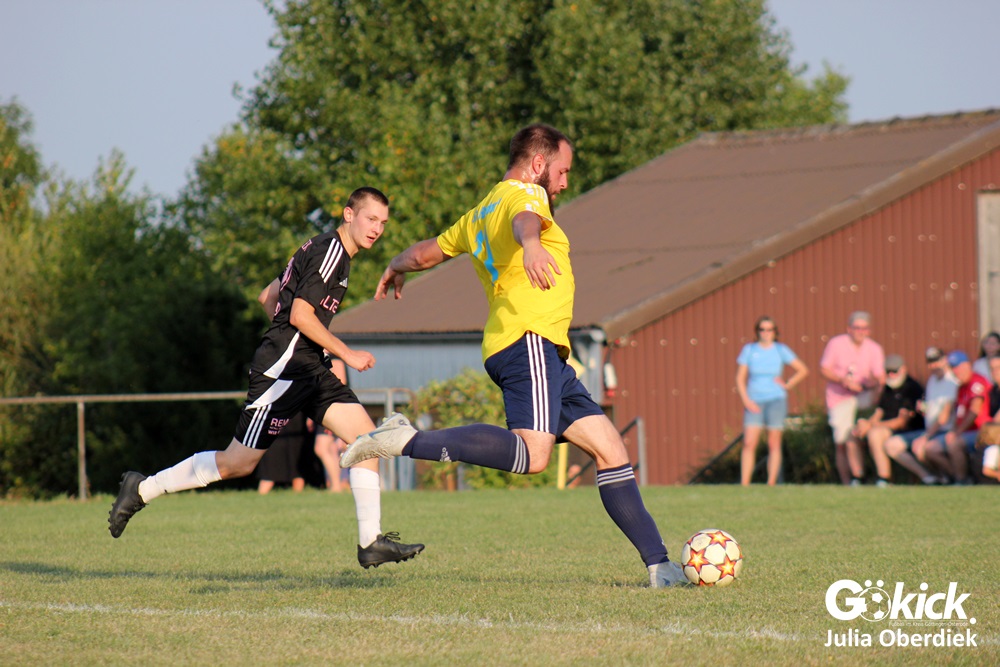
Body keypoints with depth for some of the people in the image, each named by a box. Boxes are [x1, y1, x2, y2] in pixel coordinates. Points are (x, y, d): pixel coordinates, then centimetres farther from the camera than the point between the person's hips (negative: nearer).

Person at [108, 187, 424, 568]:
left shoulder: (325, 250, 18)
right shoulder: (329, 252, -12)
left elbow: (268, 297, 25)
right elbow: (300, 315, -19)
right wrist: (346, 354, -14)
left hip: (307, 369, 10)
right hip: (282, 368, -10)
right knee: (237, 463, -2)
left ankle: (371, 543, -7)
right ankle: (142, 490, 13)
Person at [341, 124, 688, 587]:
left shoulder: (480, 216, 27)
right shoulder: (523, 193, 0)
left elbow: (426, 253, 38)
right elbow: (524, 220, -26)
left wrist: (396, 269, 60)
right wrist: (531, 244, -48)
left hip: (548, 356, 10)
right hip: (528, 341, -10)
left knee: (610, 450, 5)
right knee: (532, 454, -28)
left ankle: (659, 565, 1)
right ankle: (408, 441, -21)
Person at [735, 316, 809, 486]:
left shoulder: (781, 350, 3)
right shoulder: (749, 350, 3)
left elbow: (803, 370, 9)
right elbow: (740, 378, 3)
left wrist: (787, 385, -1)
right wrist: (746, 400, -8)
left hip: (776, 400, 0)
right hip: (755, 401, 0)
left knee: (774, 444, 0)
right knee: (749, 443, -11)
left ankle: (771, 484, 4)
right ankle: (744, 484, -12)